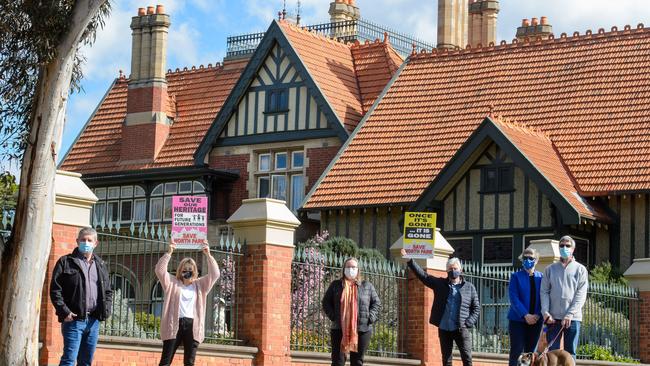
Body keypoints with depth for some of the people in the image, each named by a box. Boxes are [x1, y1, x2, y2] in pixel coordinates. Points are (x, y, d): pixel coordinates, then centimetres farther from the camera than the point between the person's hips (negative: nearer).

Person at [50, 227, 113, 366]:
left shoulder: (100, 265, 16)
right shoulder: (66, 262, 0)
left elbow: (108, 291, 21)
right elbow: (55, 289, -5)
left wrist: (106, 310, 4)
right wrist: (64, 311, -14)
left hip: (93, 321, 5)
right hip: (73, 319, -5)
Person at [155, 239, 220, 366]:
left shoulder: (200, 285, 17)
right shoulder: (172, 283, 13)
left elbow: (214, 274, 9)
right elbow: (160, 270, 1)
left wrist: (208, 255, 0)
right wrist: (169, 253, -8)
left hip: (192, 326, 2)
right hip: (174, 325, -2)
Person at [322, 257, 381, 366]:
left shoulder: (367, 286, 10)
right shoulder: (335, 285, 9)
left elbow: (376, 303, 12)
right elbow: (326, 302, 12)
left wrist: (371, 318, -3)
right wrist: (333, 316, -4)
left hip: (362, 329, 1)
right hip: (339, 329, -1)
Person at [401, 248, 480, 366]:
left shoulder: (469, 288, 6)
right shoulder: (440, 284, 10)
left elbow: (476, 308, 7)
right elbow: (422, 275, 7)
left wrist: (469, 323, -7)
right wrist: (409, 261, -1)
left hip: (461, 329, -2)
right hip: (444, 329, 2)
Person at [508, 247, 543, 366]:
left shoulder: (541, 277, 7)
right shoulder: (516, 276, 0)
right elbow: (514, 298, -8)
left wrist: (538, 315, -12)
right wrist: (526, 315, -17)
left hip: (535, 320, 3)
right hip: (518, 319, -2)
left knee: (531, 352, 5)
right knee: (517, 351, -6)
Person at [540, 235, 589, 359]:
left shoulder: (580, 269, 6)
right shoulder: (550, 269, 12)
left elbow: (581, 294, -3)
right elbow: (544, 292, 6)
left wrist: (570, 314, -14)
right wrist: (545, 312, -9)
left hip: (572, 318, -1)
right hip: (553, 318, 1)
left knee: (570, 354, 1)